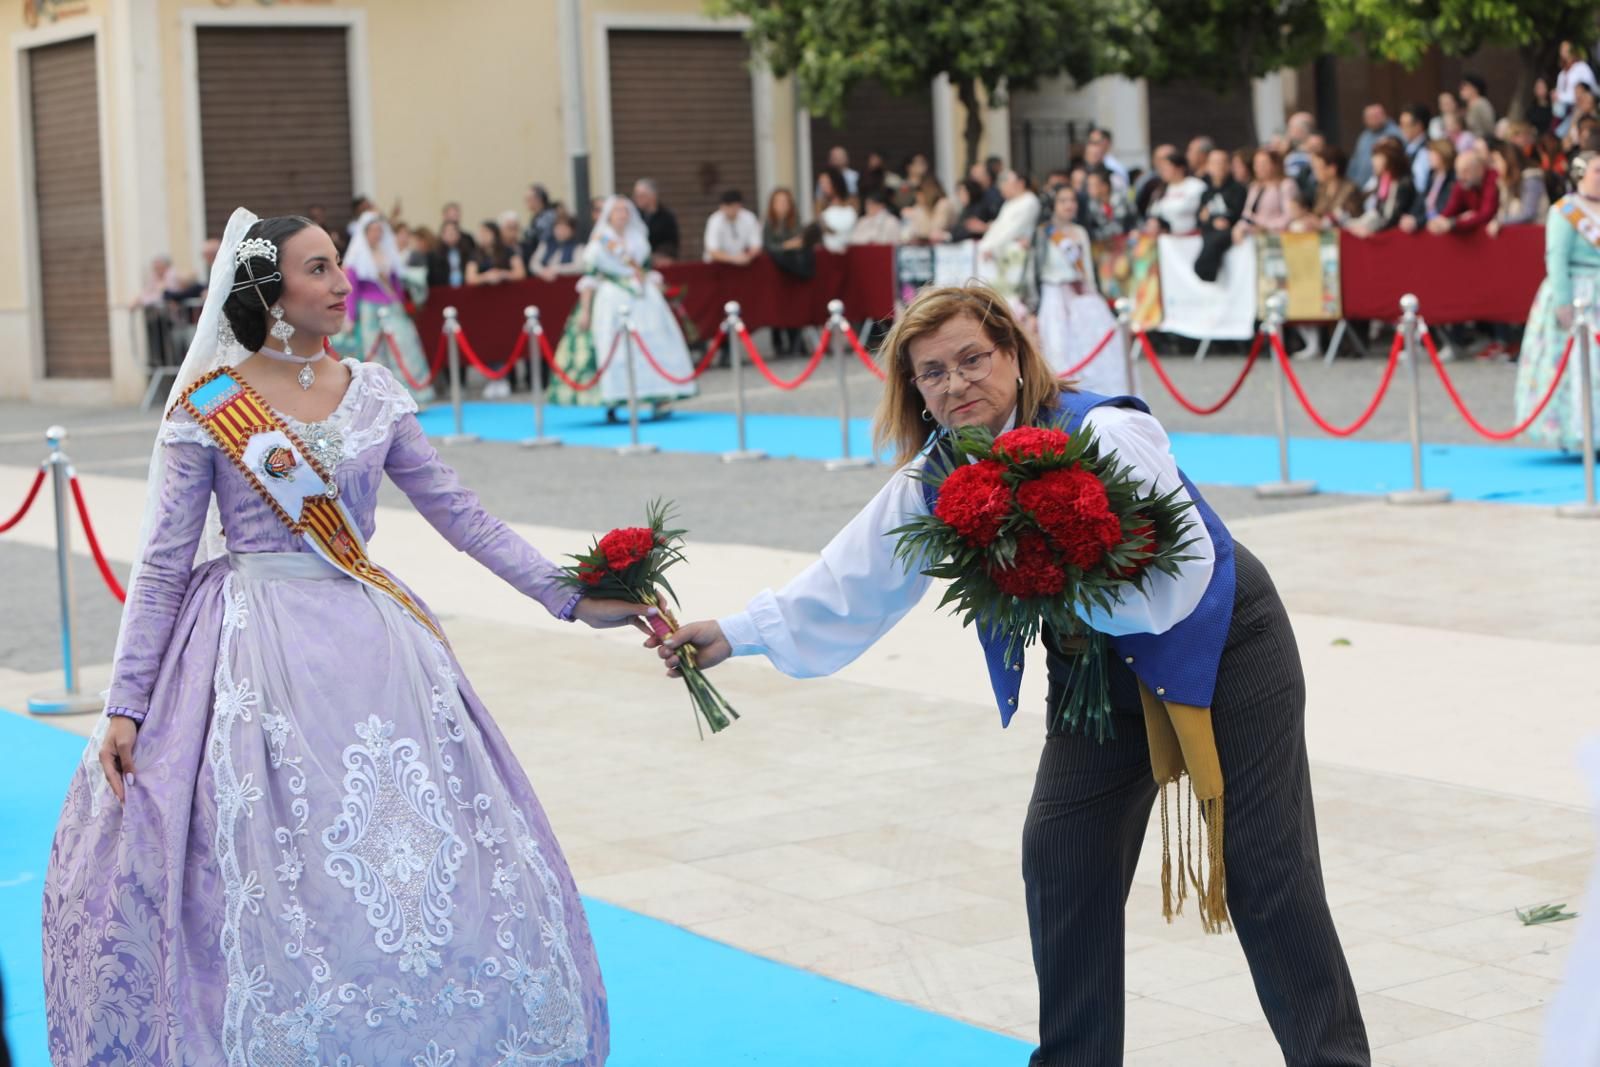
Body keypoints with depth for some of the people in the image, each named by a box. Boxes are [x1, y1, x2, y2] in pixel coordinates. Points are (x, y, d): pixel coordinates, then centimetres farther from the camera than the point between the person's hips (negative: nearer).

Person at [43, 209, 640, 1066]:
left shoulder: (372, 391, 6)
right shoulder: (208, 406, -5)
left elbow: (460, 513, 9)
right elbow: (161, 565, -3)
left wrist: (568, 599, 4)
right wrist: (124, 707, -7)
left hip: (368, 644, 4)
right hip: (256, 656, -4)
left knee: (428, 863, 3)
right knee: (281, 883, -3)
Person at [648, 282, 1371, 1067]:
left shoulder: (1107, 434, -29)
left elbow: (1184, 571, -31)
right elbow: (852, 581, -6)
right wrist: (738, 634, -12)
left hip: (1221, 644, -6)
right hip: (1098, 670, 6)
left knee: (1265, 876, -3)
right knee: (1060, 863, 2)